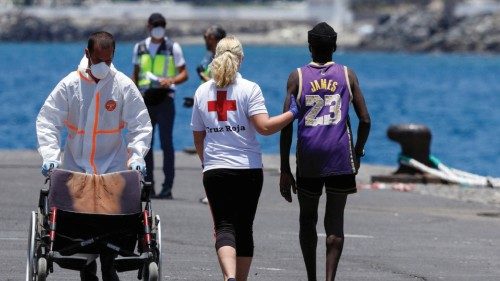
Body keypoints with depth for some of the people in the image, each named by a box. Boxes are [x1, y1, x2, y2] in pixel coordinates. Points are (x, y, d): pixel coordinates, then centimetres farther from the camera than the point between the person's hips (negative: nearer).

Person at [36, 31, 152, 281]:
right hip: (75, 166, 0)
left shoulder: (124, 86, -3)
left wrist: (136, 156, -14)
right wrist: (49, 155, -14)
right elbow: (47, 121, -2)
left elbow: (140, 126, 0)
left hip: (113, 167, 0)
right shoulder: (70, 85, -3)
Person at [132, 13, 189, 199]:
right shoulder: (140, 48, 11)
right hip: (145, 100, 4)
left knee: (166, 143, -6)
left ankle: (167, 188, -5)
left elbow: (184, 74, 0)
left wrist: (171, 80, -20)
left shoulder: (173, 47, 1)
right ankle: (148, 186, 8)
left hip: (164, 100, -4)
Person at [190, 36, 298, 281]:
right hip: (248, 169, -1)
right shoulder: (249, 89, -5)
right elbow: (264, 127, -16)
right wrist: (292, 113, -6)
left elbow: (198, 136, 14)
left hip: (214, 170, 1)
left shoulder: (202, 91, 7)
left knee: (224, 227, -6)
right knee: (244, 228, 11)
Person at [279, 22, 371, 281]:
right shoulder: (347, 75, 6)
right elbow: (365, 120, 4)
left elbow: (286, 124, -2)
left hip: (308, 158, 0)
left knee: (307, 219, 16)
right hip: (340, 156, 0)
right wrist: (357, 153, 20)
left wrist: (285, 170, 1)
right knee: (335, 222, 0)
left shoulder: (297, 77, 4)